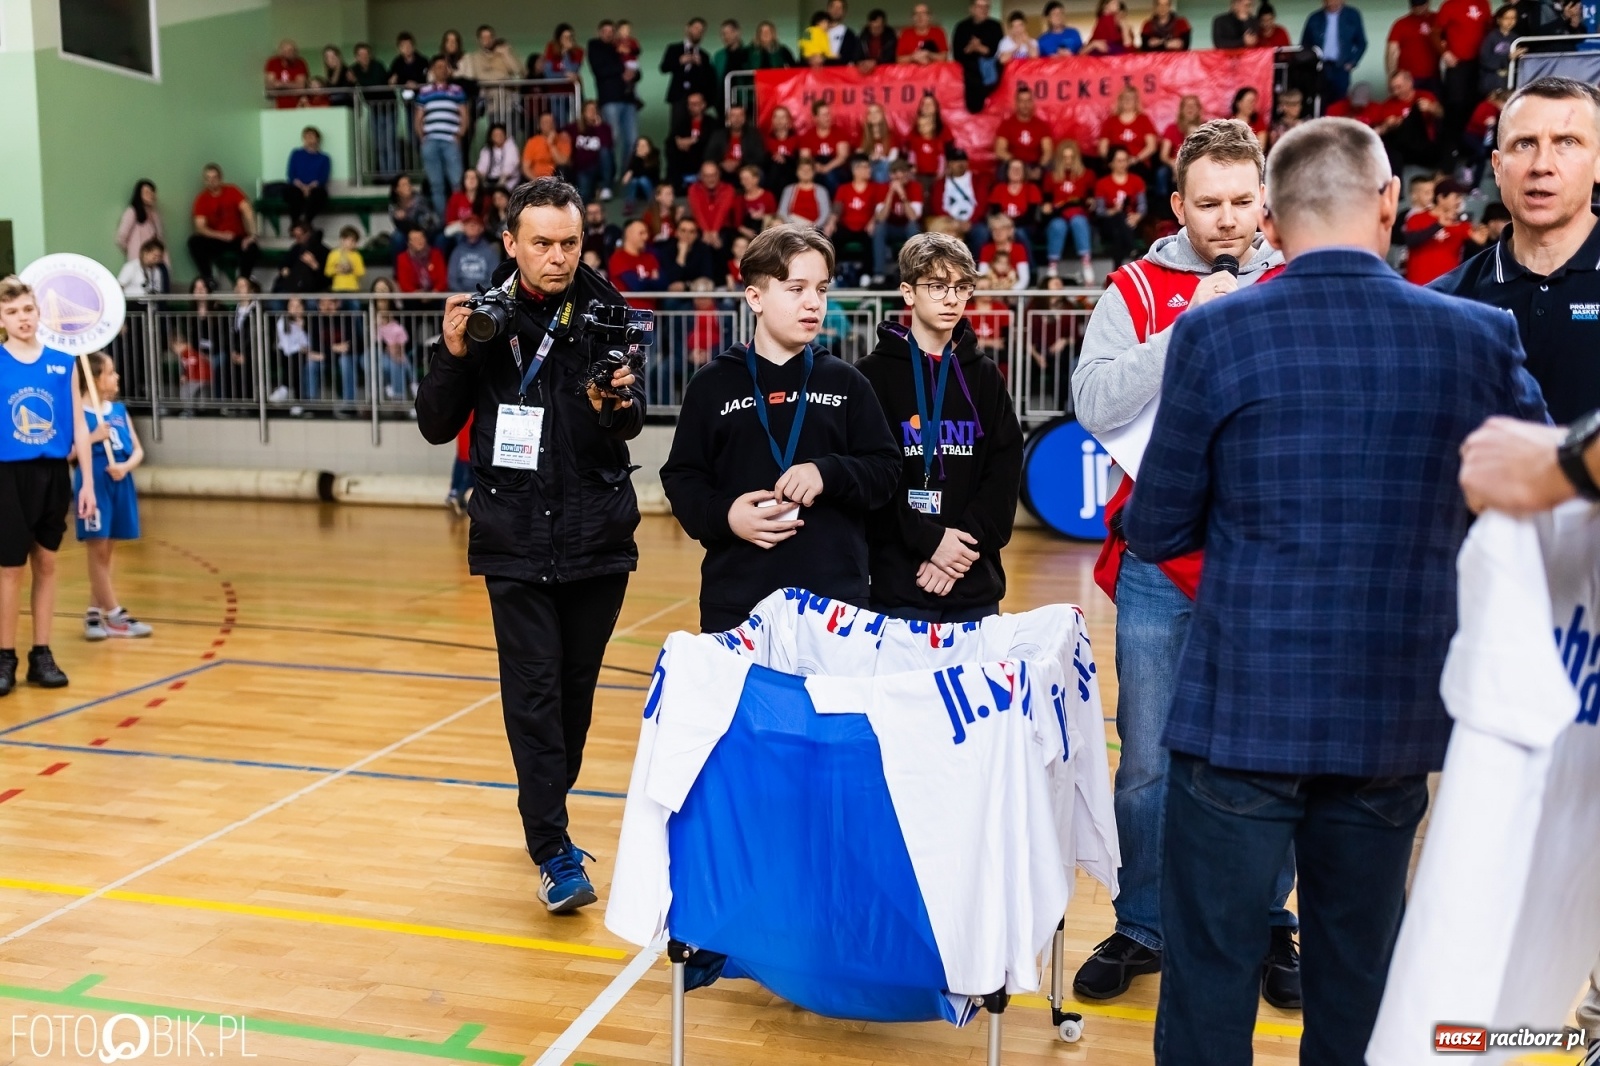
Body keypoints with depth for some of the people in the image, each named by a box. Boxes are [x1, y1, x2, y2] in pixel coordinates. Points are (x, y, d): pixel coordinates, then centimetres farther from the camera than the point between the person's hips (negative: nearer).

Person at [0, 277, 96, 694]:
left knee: (46, 564, 9)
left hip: (54, 473, 3)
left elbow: (79, 425, 7)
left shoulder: (63, 362, 4)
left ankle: (41, 655, 18)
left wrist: (88, 480, 4)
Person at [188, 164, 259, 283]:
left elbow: (247, 211, -16)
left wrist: (252, 235, -30)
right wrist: (221, 235, -26)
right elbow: (200, 227, -9)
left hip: (238, 238, -1)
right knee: (194, 242, -26)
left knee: (252, 249, -33)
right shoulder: (202, 199, -3)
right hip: (215, 240, 2)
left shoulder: (232, 191, -4)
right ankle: (209, 280, -12)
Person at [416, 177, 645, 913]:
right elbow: (437, 428, 1)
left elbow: (633, 423, -8)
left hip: (597, 534, 1)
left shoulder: (603, 308, -3)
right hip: (515, 537, -1)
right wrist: (453, 354, -15)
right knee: (533, 688, -5)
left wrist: (617, 404, -31)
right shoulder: (482, 312, -1)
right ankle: (554, 852, 0)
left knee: (577, 685, 12)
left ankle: (548, 806, 32)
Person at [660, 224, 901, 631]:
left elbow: (887, 470, 6)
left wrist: (828, 473, -13)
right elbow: (681, 478, 7)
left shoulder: (846, 383, 9)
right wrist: (723, 515, -13)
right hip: (736, 601, 0)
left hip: (836, 600, 1)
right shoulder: (711, 384, 6)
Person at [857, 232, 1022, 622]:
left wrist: (969, 540, -10)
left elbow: (1005, 470, 3)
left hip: (975, 579, 3)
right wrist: (928, 539, -15)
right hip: (898, 580, -3)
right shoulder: (873, 374, 0)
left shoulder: (985, 376, 11)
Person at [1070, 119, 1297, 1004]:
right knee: (1149, 761, 8)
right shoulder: (1137, 290, 2)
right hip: (1160, 565, -1)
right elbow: (1094, 405, -13)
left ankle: (1265, 931, 28)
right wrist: (1192, 327, -17)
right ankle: (1141, 928, 25)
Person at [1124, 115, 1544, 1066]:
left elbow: (1156, 531, -4)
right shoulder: (1481, 338, -2)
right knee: (1359, 981, 19)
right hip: (1398, 716, 3)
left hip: (1244, 709, -3)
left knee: (1212, 972, 9)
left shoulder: (1215, 334, -9)